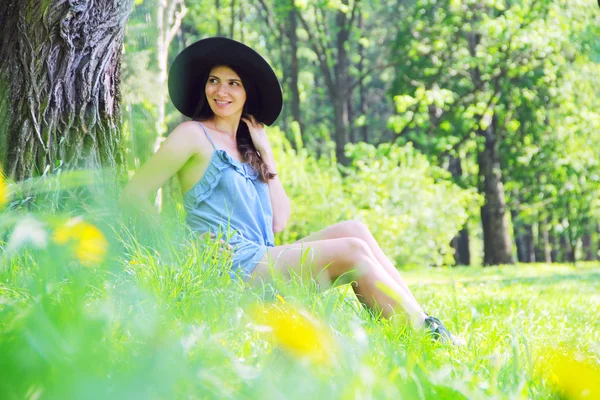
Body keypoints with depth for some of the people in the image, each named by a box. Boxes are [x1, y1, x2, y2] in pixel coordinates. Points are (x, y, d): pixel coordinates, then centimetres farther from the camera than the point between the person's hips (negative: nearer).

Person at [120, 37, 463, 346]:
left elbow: (279, 221, 12)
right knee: (351, 251, -16)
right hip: (231, 267, -7)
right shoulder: (194, 135, 0)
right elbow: (134, 194, -5)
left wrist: (265, 153, 10)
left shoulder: (247, 147, 20)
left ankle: (424, 326, -12)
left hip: (263, 260, 7)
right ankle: (427, 333, -14)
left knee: (354, 229, -7)